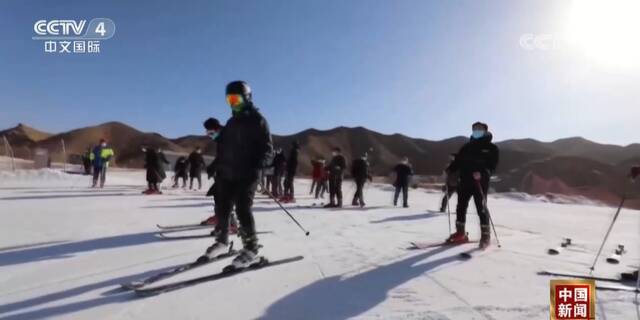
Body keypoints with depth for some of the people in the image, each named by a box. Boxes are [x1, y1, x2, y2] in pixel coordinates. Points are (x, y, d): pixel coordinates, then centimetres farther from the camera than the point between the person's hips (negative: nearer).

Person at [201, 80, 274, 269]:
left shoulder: (257, 121, -3)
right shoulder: (231, 123, 18)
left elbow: (267, 149, -10)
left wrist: (257, 165, -23)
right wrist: (219, 165, 15)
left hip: (247, 175, -7)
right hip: (227, 174, 7)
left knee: (243, 210, -11)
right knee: (222, 208, 10)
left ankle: (251, 249, -1)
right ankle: (222, 241, 28)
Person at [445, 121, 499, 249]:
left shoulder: (491, 148, 3)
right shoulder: (467, 146, 18)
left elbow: (492, 166, -8)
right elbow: (458, 161, 15)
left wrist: (482, 173, -26)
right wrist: (449, 170, -1)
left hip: (480, 182, -5)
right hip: (465, 181, 5)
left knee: (481, 208, -4)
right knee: (461, 206, 6)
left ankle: (485, 236, 7)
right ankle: (460, 233, 16)